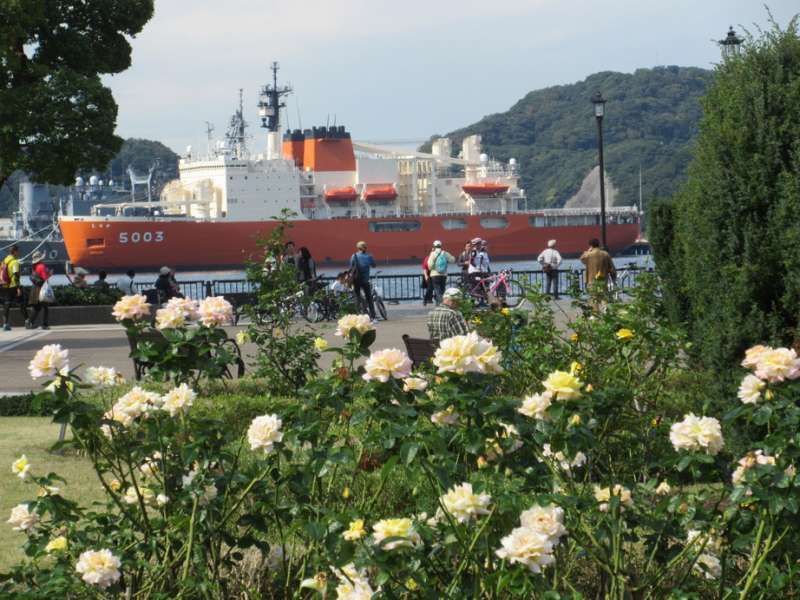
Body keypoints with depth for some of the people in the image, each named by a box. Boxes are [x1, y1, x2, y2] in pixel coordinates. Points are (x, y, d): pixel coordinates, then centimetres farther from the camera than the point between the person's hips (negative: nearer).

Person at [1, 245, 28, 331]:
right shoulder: (14, 262, -13)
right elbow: (16, 276, -21)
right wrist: (18, 288, -23)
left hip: (5, 287, 7)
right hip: (13, 287, -7)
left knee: (7, 305, 7)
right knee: (21, 304, 1)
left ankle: (5, 324, 2)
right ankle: (27, 322, 3)